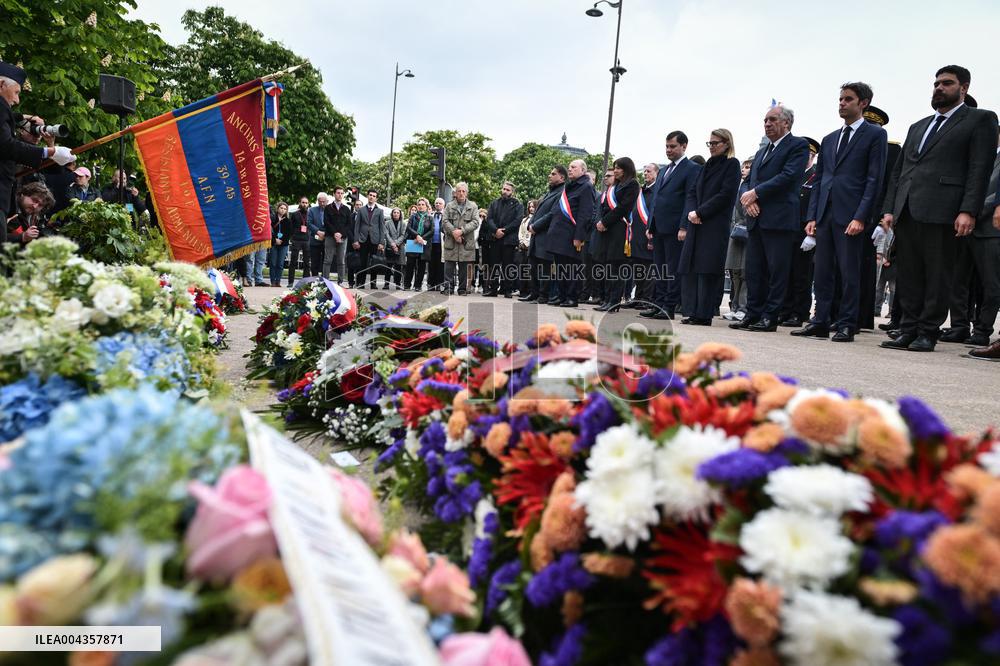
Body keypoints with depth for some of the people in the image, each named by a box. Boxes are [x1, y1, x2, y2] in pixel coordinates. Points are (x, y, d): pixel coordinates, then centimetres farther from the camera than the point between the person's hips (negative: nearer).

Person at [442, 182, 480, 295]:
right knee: (449, 265, -3)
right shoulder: (449, 205, 12)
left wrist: (462, 231, -13)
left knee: (464, 266, 3)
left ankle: (462, 288, 9)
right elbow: (445, 221, 3)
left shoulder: (473, 206, 9)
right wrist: (453, 232, -13)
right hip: (451, 241, 0)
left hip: (466, 242, 0)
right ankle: (448, 287, 0)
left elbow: (475, 222, -2)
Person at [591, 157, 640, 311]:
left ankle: (614, 300, -8)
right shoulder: (614, 186, 24)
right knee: (608, 265, 7)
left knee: (615, 265, -9)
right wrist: (600, 222, -1)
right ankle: (608, 299, 10)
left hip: (619, 229, -8)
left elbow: (623, 207, -13)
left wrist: (605, 222, -14)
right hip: (607, 229, 8)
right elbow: (604, 206, 18)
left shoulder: (632, 184, -2)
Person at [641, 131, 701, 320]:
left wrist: (684, 227, -18)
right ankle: (658, 305, 15)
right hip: (659, 228, 8)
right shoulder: (663, 170, 21)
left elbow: (690, 200, -11)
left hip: (674, 228, -8)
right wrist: (650, 226, 16)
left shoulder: (692, 169, -4)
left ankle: (669, 308, -2)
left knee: (674, 270, -4)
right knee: (659, 269, 10)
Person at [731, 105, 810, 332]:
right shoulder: (761, 152, 25)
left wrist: (756, 193, -11)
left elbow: (788, 176, -12)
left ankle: (770, 317, -1)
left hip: (779, 219, -7)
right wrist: (747, 199, -1)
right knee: (754, 270, 7)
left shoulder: (798, 145, 1)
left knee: (777, 270, -4)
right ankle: (753, 314, 12)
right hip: (756, 219, 7)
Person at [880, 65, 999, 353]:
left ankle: (928, 333, 4)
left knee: (937, 276, -2)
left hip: (941, 211, -6)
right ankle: (909, 330, 10)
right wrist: (889, 208, 9)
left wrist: (968, 211, -15)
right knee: (908, 275, 5)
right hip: (906, 211, 6)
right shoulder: (917, 127, 25)